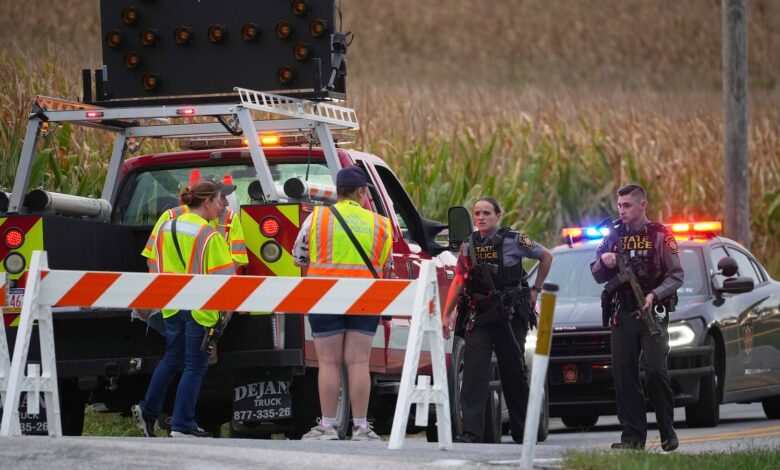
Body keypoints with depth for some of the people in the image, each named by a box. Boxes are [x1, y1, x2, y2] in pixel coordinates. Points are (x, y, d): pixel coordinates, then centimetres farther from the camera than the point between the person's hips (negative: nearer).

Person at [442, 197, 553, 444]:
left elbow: (546, 257, 8)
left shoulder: (514, 240, -4)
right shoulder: (469, 245, 7)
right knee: (473, 372, -11)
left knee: (514, 373, 7)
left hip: (510, 316, -3)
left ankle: (523, 432, 20)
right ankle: (471, 431, -16)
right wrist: (447, 314, 14)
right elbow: (459, 281, 15)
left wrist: (535, 290, 7)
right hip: (478, 317, 3)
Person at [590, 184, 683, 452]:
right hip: (622, 316, 4)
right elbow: (598, 277, 17)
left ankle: (668, 433, -2)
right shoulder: (613, 236, 15)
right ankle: (633, 436, 3)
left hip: (653, 313, -4)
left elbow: (676, 276, -2)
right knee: (623, 375, -1)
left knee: (655, 370, -14)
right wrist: (603, 260, -5)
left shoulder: (660, 236, 1)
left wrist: (654, 295, -18)